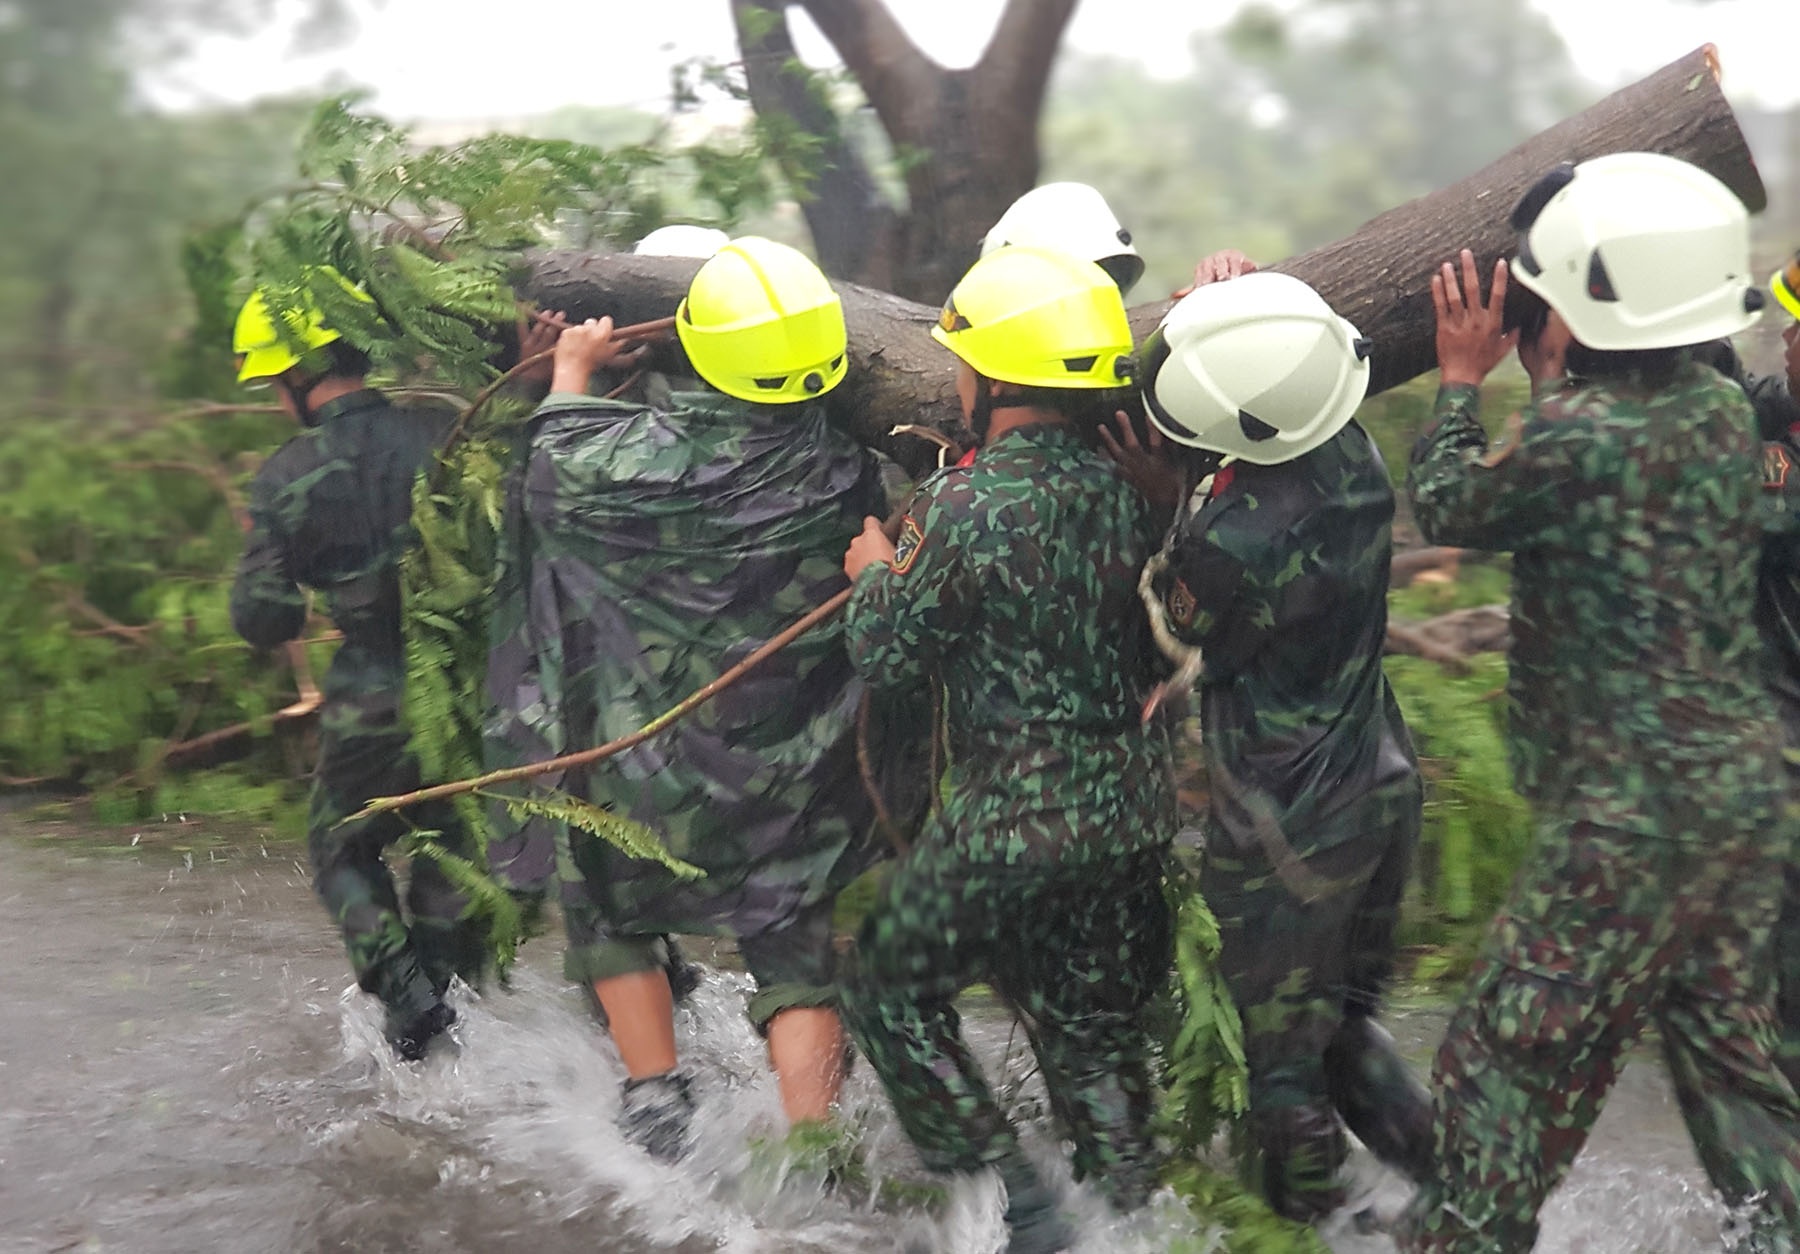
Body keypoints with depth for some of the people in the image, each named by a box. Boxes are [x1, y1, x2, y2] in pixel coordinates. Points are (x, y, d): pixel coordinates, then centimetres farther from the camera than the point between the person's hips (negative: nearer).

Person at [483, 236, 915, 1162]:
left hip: (655, 760, -1)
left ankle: (657, 1101, 21)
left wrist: (572, 375, 16)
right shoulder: (846, 474, -15)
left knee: (612, 911, 24)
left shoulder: (652, 454, -19)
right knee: (794, 952, 12)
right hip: (794, 772, 1)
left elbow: (556, 474, 2)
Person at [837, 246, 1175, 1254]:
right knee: (1094, 1021, 21)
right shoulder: (1132, 481, -2)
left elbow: (888, 659, -8)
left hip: (1012, 821, -6)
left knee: (895, 991, 13)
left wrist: (875, 574, 11)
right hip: (1137, 811, 6)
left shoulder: (963, 507, -18)